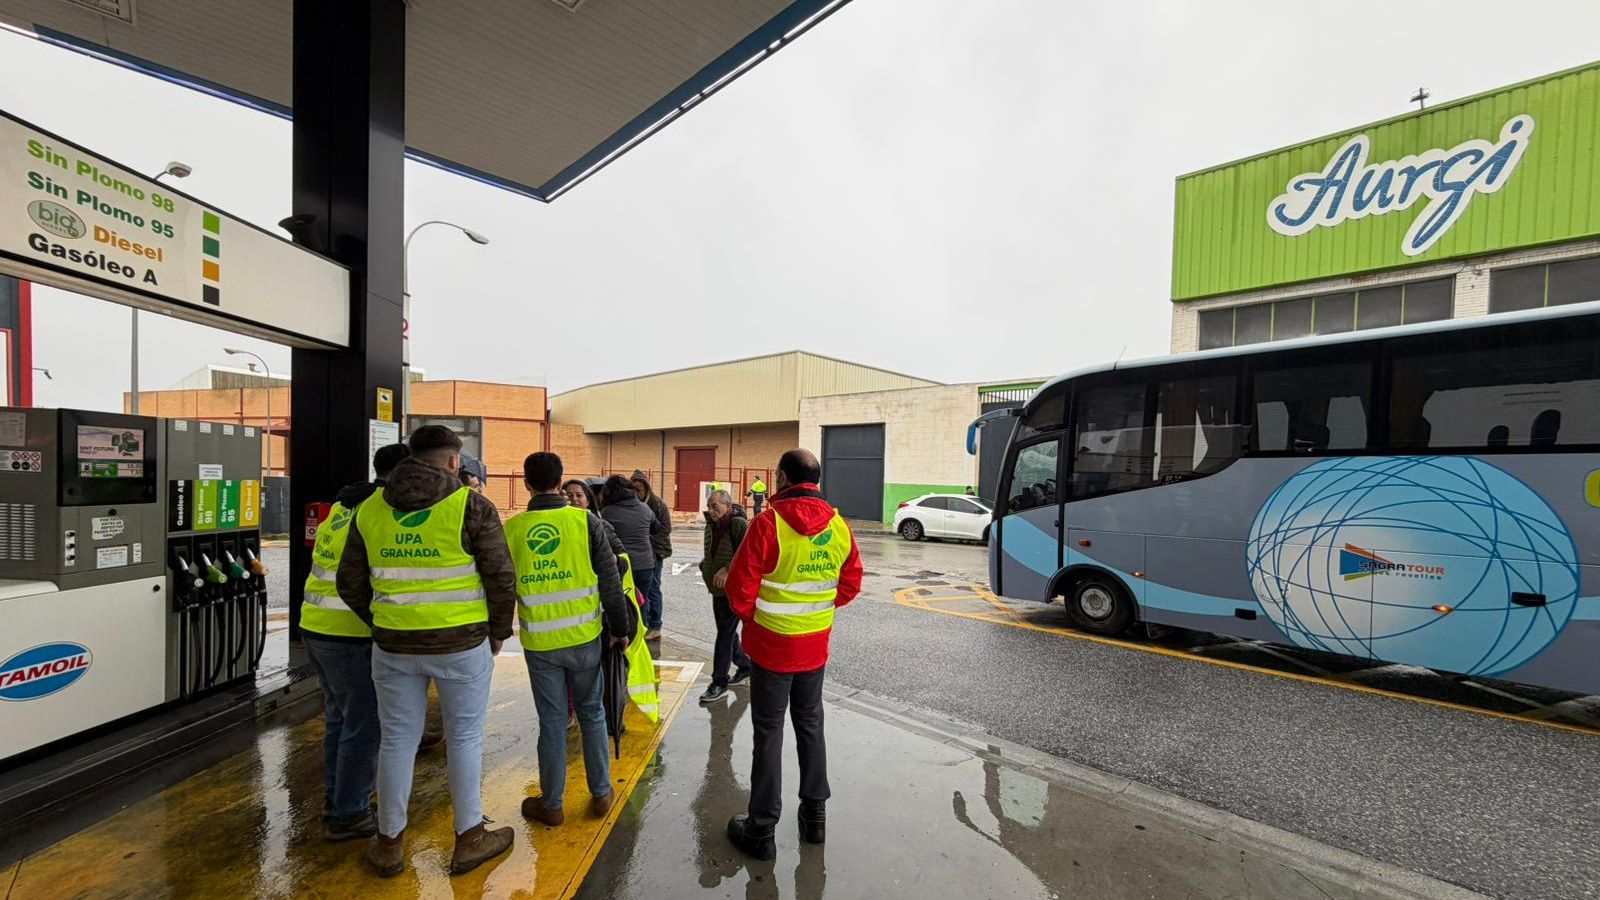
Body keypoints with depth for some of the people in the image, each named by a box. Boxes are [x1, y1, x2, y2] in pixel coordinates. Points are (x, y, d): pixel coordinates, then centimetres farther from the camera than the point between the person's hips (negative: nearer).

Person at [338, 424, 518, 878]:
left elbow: (350, 584, 10)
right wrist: (499, 631, 3)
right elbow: (501, 577, -12)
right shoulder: (471, 506, -11)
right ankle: (469, 839, 25)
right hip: (462, 643, -3)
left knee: (397, 739, 18)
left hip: (393, 645, 4)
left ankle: (389, 843, 33)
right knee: (464, 738, 11)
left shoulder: (371, 509, 4)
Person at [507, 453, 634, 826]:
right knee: (592, 713, 16)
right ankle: (601, 793, 29)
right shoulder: (585, 521, -11)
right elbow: (610, 581, -9)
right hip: (584, 637, -1)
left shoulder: (511, 529, -5)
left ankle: (551, 805, 29)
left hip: (539, 642, 1)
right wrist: (621, 627, 2)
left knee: (552, 722, 14)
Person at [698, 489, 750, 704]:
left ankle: (719, 684, 7)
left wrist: (727, 570, -30)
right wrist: (705, 568, 5)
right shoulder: (711, 526, 9)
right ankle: (745, 666, 37)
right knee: (727, 632, 18)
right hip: (717, 589, 8)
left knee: (725, 635, -4)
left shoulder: (739, 524, -17)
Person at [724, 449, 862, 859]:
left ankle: (761, 829, 22)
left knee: (768, 733, 9)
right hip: (815, 646, 5)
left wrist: (750, 617, 3)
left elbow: (740, 586, -15)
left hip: (771, 644, -4)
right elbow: (851, 582, 4)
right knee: (810, 725, 20)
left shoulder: (768, 522, -20)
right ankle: (815, 815, 34)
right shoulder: (838, 525, -4)